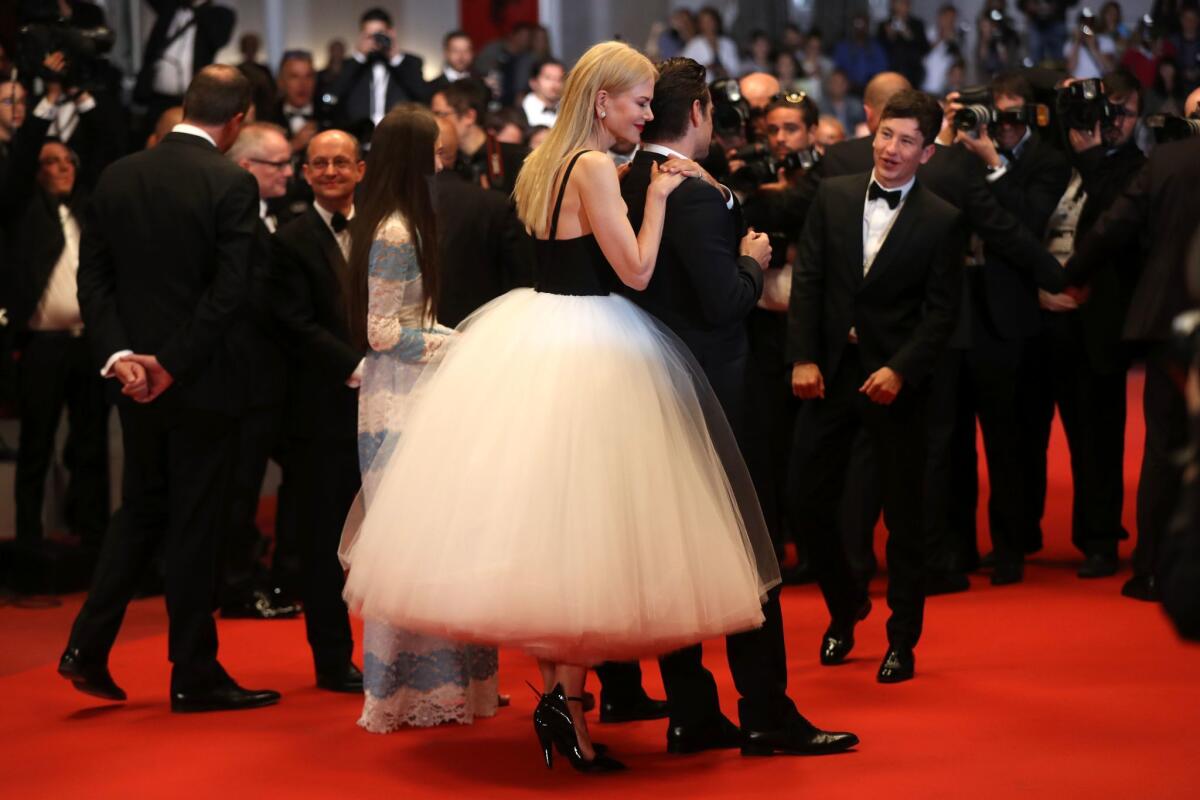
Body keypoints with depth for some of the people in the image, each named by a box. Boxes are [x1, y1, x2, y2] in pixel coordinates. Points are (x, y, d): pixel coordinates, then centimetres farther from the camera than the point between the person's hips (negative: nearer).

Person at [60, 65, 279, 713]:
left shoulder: (118, 176, 5)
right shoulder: (232, 184, -12)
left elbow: (93, 276, 2)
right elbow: (229, 291, -18)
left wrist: (118, 354, -4)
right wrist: (174, 363, -13)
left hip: (136, 377, 5)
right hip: (201, 384, -5)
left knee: (140, 511, 19)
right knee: (195, 526, 3)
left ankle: (88, 646, 12)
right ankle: (193, 676, 10)